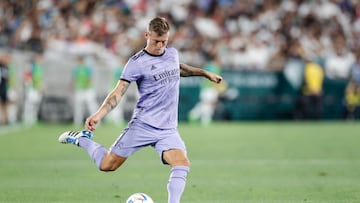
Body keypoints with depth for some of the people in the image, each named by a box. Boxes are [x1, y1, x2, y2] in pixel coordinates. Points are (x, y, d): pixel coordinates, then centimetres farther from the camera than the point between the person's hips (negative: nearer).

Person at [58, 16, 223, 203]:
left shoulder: (172, 53, 10)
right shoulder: (137, 63, -10)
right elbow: (118, 92, -14)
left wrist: (205, 73, 39)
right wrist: (98, 115, -27)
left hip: (168, 129, 4)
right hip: (142, 125, -4)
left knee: (182, 164, -20)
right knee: (107, 165, 0)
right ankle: (82, 139, 26)